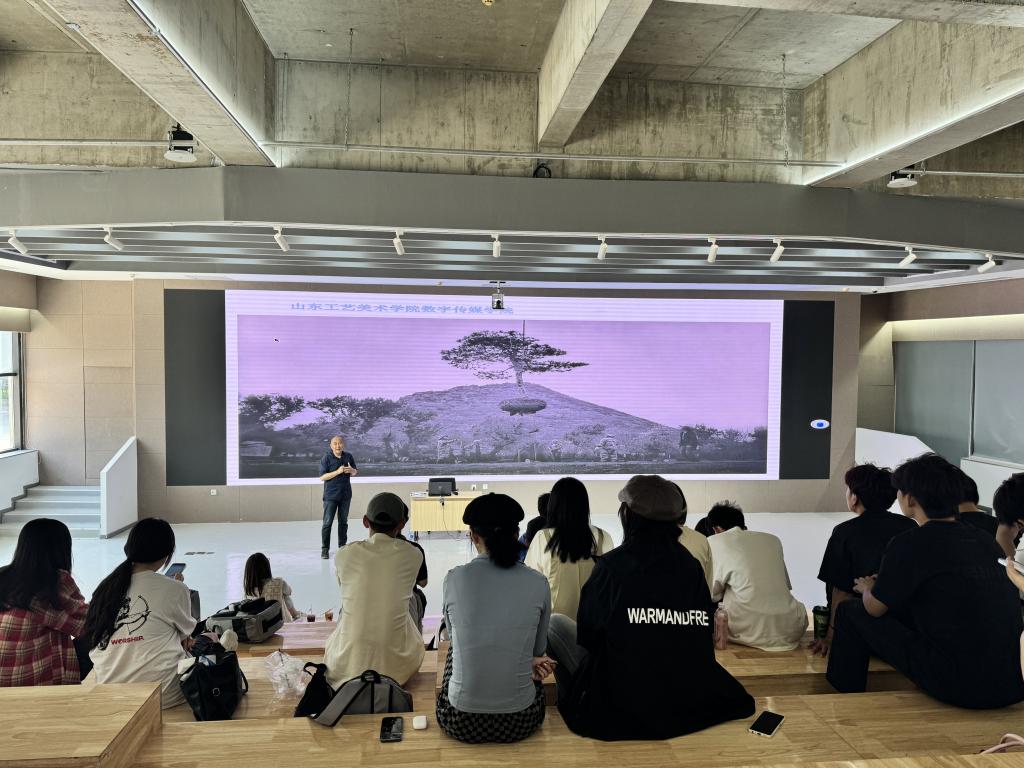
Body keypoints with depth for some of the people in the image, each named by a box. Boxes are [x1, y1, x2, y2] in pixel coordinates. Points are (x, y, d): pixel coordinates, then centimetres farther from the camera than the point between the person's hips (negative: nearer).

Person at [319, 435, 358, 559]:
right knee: (327, 522, -4)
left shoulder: (349, 456, 4)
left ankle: (342, 545, 25)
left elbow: (356, 472, 14)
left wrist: (352, 470, -10)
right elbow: (322, 477, -13)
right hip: (331, 495, -4)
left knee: (343, 521, 13)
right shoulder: (326, 458, -9)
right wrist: (338, 471, -23)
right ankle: (325, 549, 3)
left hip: (345, 495, 4)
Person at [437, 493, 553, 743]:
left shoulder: (454, 579, -9)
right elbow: (538, 650, 5)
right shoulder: (538, 583, -9)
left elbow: (457, 636, 7)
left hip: (461, 723, 0)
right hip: (521, 722, 1)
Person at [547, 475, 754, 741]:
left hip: (622, 708, -5)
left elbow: (587, 636, -8)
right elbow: (706, 632, 3)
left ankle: (578, 704, 24)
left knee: (555, 622, 12)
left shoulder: (612, 565, -18)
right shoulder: (690, 564, -6)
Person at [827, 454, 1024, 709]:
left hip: (960, 688, -7)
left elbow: (875, 608, 1)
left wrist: (868, 589, 25)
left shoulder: (911, 544, -12)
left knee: (851, 612, 8)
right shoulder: (984, 540, 7)